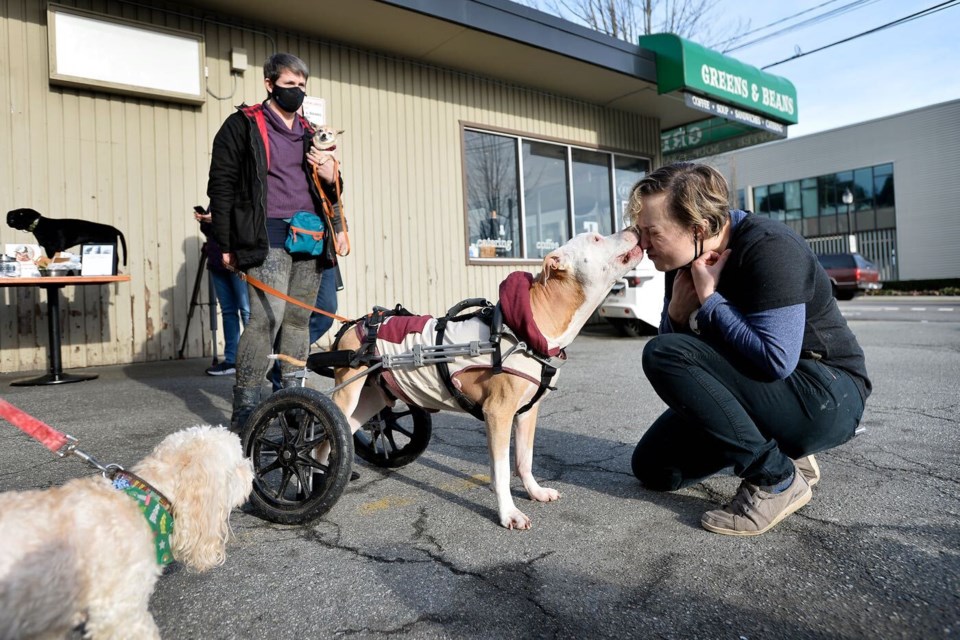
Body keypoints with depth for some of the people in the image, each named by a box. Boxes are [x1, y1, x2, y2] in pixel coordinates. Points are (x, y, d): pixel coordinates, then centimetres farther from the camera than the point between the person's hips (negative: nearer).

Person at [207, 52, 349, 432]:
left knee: (299, 320, 7)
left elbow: (327, 190, 29)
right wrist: (227, 244, -6)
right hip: (269, 235, -6)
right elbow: (221, 186, 0)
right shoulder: (243, 126, 5)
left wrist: (331, 177, 4)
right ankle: (244, 412, -10)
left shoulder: (308, 132, 23)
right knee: (267, 318, -17)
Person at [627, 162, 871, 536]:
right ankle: (781, 448, 16)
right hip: (760, 383, 8)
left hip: (826, 397, -8)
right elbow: (673, 336, 5)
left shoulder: (769, 249, -23)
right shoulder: (688, 262, -1)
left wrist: (709, 299, -23)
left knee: (662, 356, -27)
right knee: (653, 468, 6)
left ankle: (775, 479, -15)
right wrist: (678, 309, -16)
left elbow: (776, 360, -31)